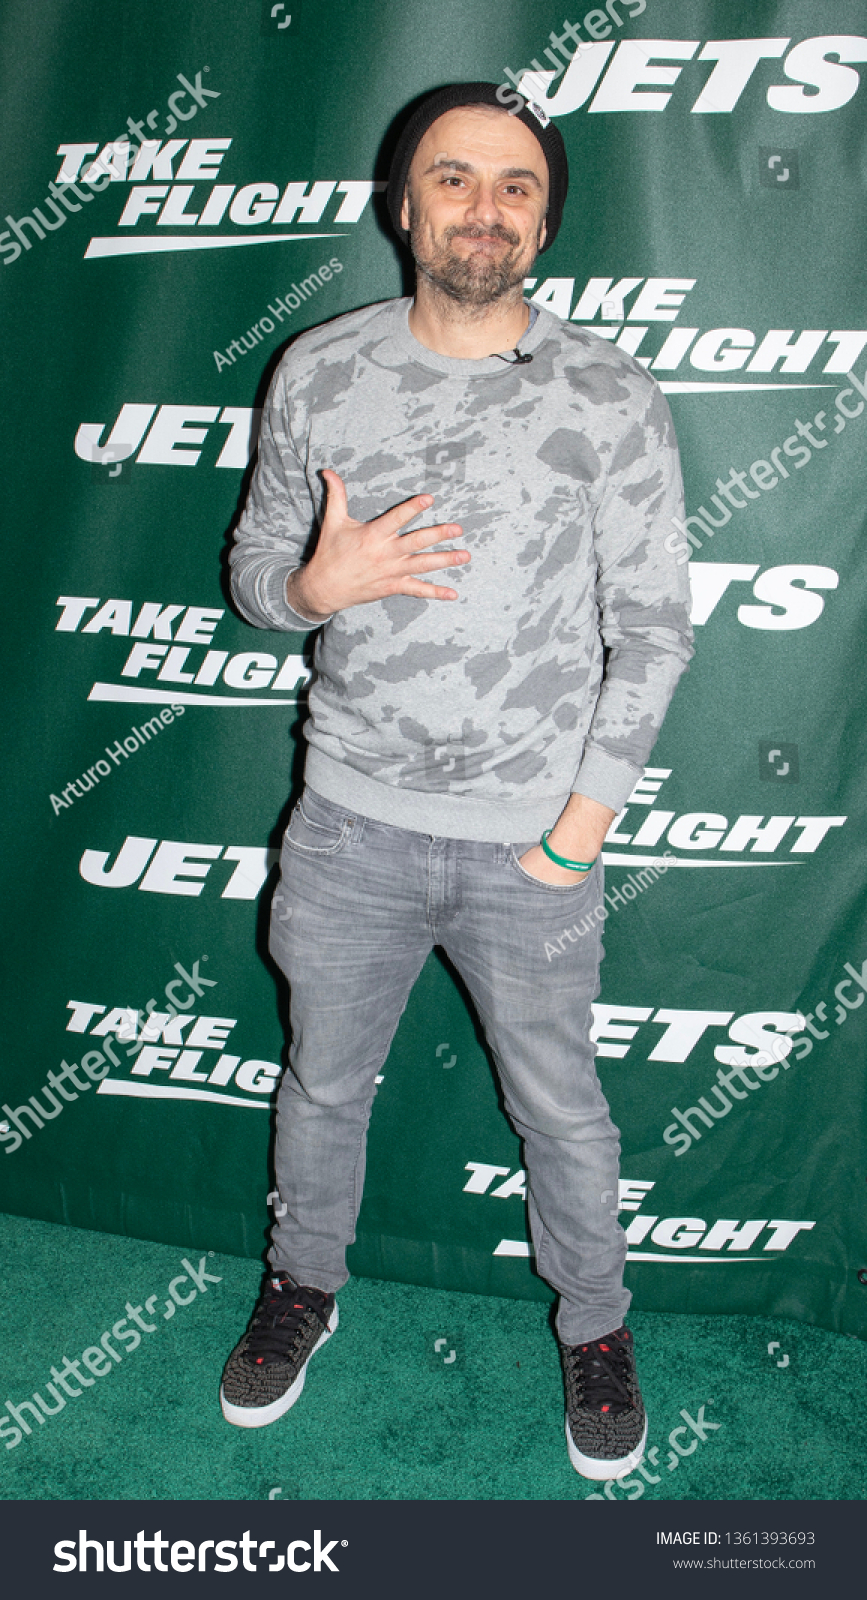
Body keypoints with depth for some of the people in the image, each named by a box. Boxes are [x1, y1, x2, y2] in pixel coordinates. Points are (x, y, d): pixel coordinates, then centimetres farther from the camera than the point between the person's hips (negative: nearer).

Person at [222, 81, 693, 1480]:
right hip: (351, 822, 2)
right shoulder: (318, 375, -1)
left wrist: (580, 825, -10)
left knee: (560, 1109, 15)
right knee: (324, 1082, 20)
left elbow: (652, 628, -5)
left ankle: (595, 1324, 42)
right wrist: (319, 583, -17)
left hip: (530, 841, -1)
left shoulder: (610, 399, -7)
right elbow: (254, 572, 7)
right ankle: (305, 1285, 47)